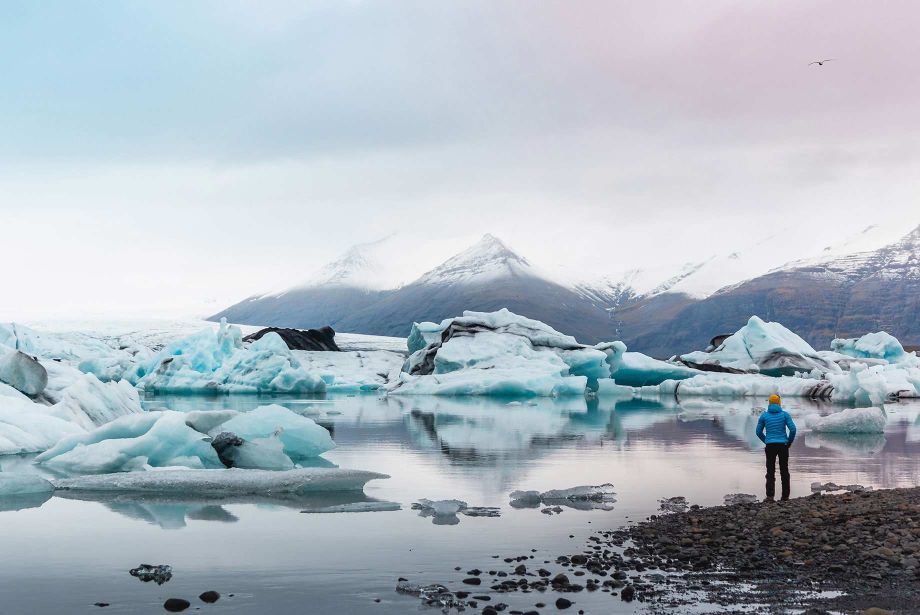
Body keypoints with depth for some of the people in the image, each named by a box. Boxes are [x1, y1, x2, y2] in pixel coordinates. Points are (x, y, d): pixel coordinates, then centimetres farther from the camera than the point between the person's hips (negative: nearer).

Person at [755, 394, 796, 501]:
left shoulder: (764, 415, 2)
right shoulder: (785, 414, -1)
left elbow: (759, 432, 6)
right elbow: (793, 429, -9)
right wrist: (789, 442, 5)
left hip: (770, 446, 0)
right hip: (783, 446, 0)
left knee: (770, 471, 3)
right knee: (784, 471, 12)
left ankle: (770, 495, -12)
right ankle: (785, 495, 14)